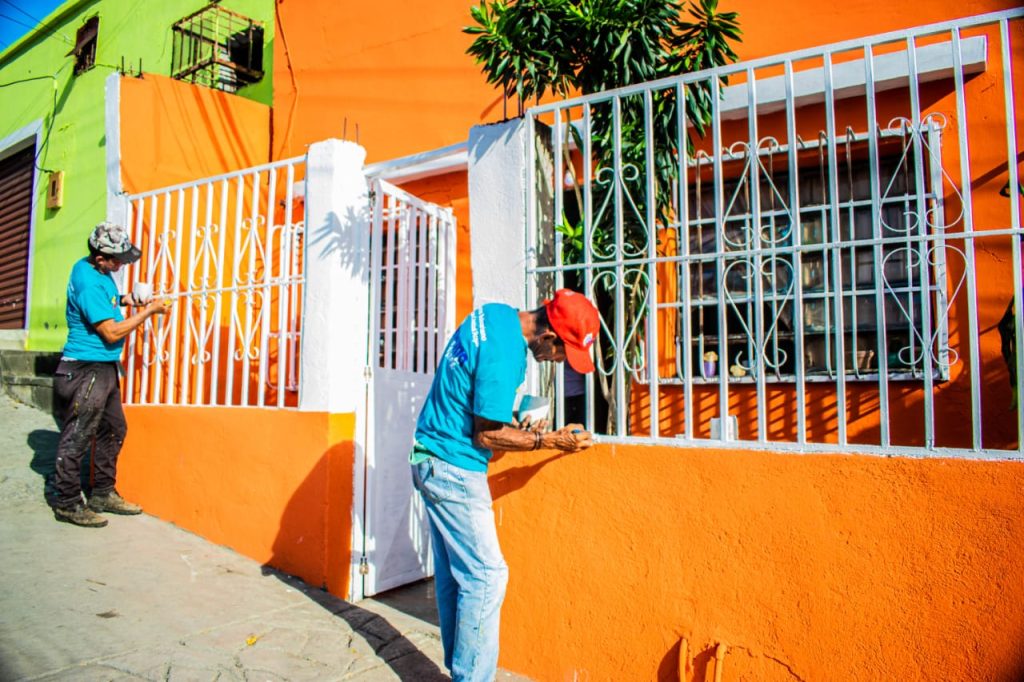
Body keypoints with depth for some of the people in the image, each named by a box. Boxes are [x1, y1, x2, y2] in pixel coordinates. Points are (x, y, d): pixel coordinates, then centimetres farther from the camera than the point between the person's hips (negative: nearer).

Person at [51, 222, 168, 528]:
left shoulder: (96, 270, 5)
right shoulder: (88, 283, -22)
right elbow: (112, 332, -21)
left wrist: (124, 300, 7)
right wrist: (148, 311, -13)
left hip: (105, 368, 10)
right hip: (85, 369, -10)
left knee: (114, 429, 15)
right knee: (77, 437, 0)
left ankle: (103, 494, 26)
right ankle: (66, 503, 13)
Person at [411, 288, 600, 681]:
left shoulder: (494, 313, 2)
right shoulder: (506, 354, -26)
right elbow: (486, 435, -18)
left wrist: (512, 424, 9)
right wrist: (549, 440, -10)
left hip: (431, 460, 10)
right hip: (455, 470, -10)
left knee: (451, 575, 15)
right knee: (486, 575, -3)